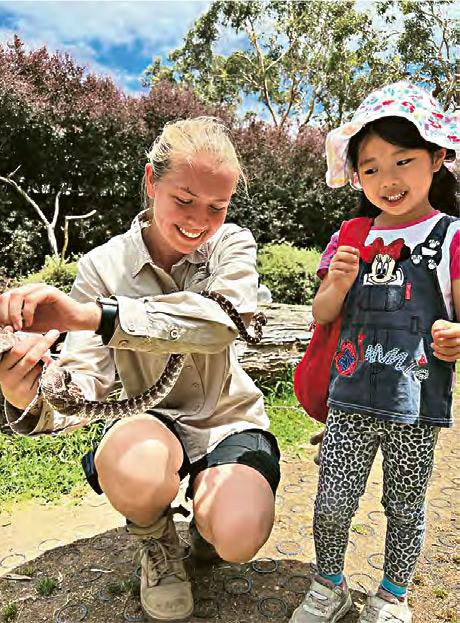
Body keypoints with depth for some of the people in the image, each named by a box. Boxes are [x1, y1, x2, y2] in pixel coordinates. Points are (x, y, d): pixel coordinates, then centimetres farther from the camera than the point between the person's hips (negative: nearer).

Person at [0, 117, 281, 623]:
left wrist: (93, 314, -42)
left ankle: (205, 517, 15)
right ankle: (157, 543, 5)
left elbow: (222, 320, -31)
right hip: (151, 423, 0)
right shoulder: (103, 266, -9)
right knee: (133, 465, -35)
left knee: (237, 538, -26)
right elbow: (84, 386, -17)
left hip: (228, 419, 1)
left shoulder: (232, 244, -8)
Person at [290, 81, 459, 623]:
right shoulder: (352, 238, 6)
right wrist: (338, 282, -13)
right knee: (332, 504, 5)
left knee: (404, 507, 16)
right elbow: (321, 315, 8)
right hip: (350, 401, 2)